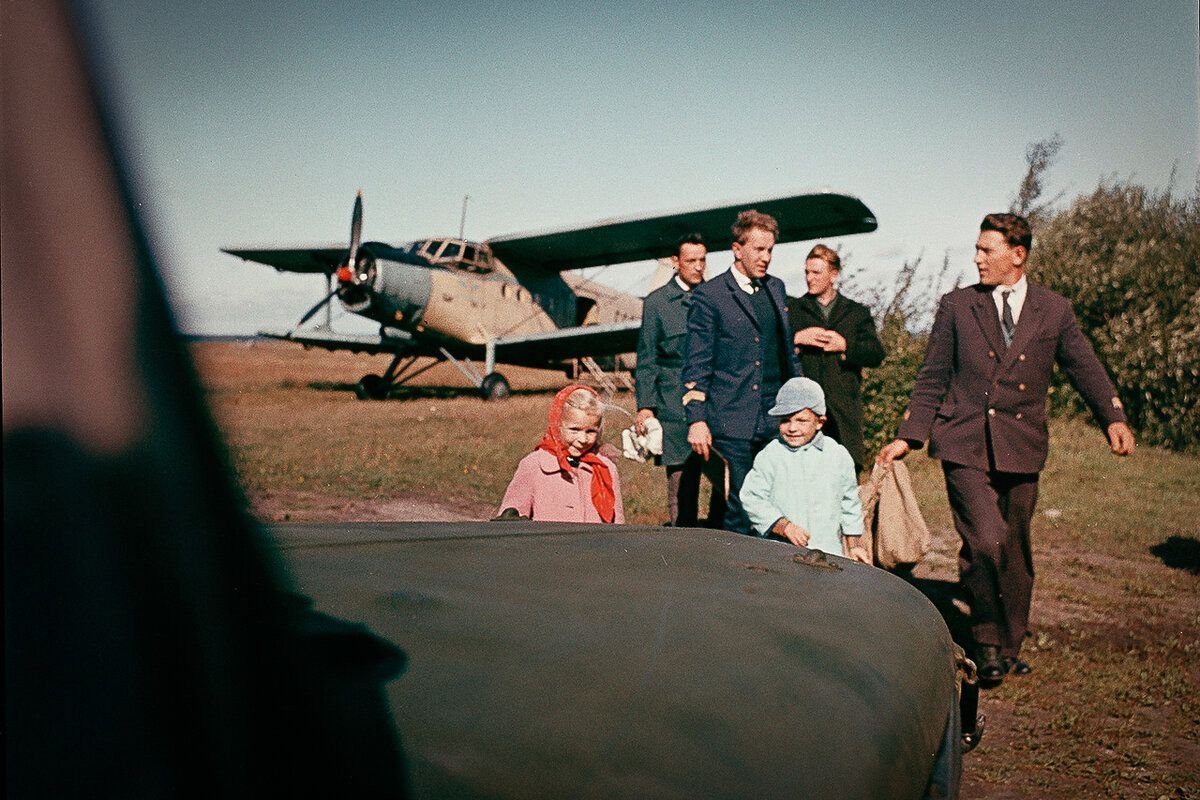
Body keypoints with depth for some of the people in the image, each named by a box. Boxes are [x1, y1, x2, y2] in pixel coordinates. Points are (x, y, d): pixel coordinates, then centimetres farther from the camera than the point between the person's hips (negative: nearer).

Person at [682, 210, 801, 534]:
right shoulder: (708, 295, -3)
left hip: (775, 419, 5)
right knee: (740, 510, -1)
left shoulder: (776, 288, 15)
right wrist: (696, 419, -11)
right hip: (732, 423, -5)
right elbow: (696, 364, -5)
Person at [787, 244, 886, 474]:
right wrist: (797, 338, -9)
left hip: (844, 410, 1)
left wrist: (845, 345, -7)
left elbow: (876, 354, 5)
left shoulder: (857, 312, 16)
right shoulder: (791, 309, 14)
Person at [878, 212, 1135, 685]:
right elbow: (932, 379, 7)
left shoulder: (1055, 311, 8)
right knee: (985, 542, -15)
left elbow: (1085, 368, 4)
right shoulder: (956, 306, 6)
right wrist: (908, 437, 1)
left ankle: (1009, 647, 28)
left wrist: (1113, 417, -14)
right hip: (965, 445, -2)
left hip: (1021, 447, 2)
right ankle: (986, 641, 5)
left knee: (1014, 550, 9)